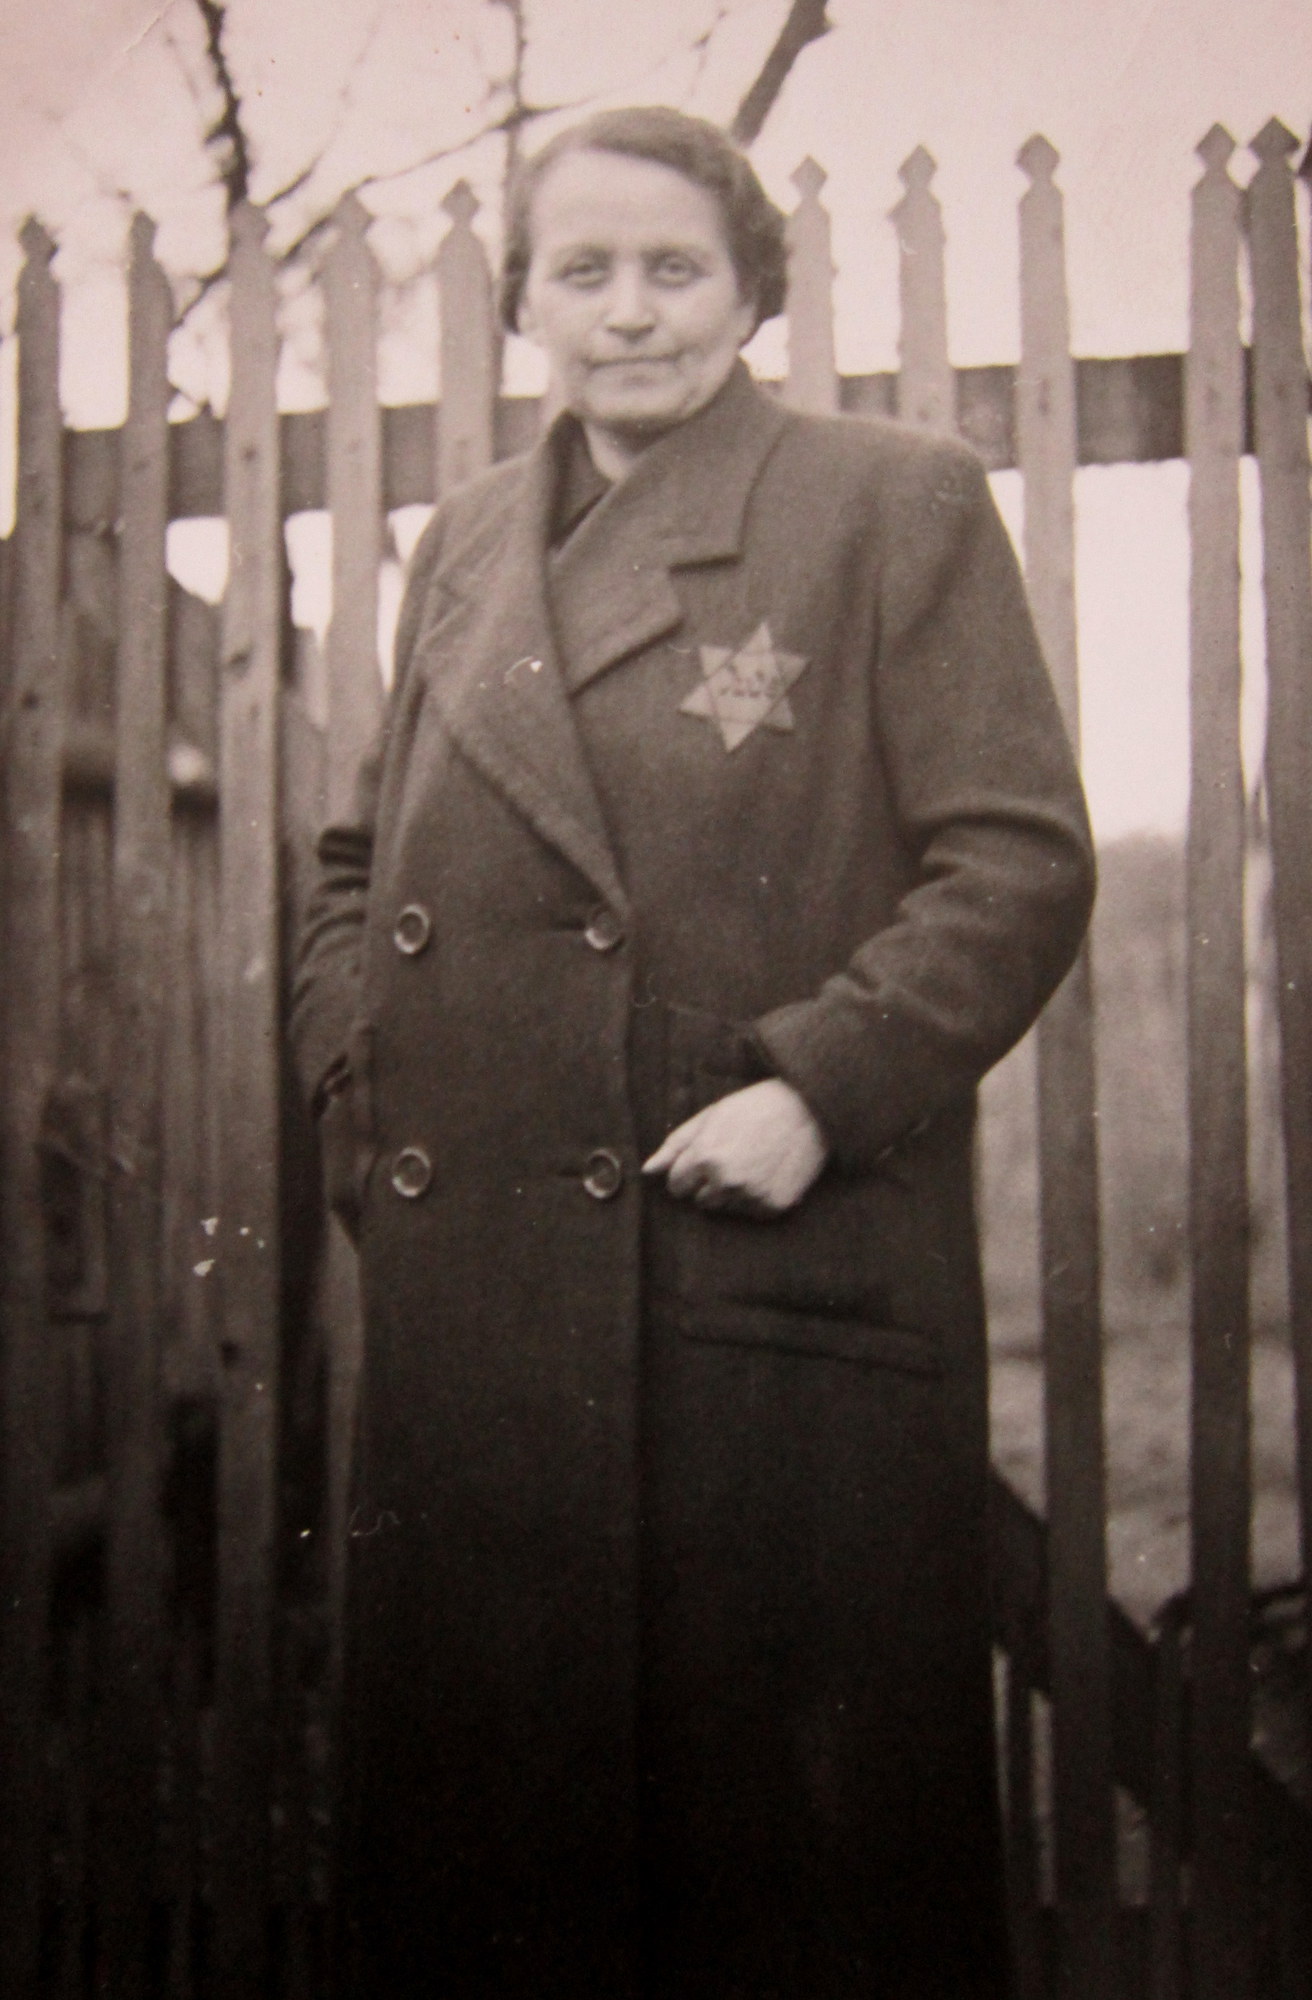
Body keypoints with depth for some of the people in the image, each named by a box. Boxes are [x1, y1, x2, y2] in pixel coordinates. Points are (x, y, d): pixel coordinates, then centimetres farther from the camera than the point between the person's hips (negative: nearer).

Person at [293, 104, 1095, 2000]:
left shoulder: (896, 506, 1)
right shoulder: (466, 542, 16)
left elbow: (1020, 865, -6)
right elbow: (365, 865, 23)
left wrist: (821, 1087, -16)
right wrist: (357, 1089, 8)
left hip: (787, 1281, -5)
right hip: (475, 1293, 5)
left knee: (805, 1839, 5)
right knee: (474, 1813, 13)